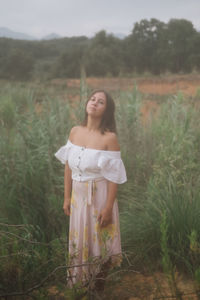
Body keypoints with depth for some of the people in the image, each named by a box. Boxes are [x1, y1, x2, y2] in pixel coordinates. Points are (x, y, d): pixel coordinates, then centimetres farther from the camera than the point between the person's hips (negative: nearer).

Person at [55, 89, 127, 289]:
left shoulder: (109, 138, -16)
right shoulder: (75, 132, -2)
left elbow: (113, 177, -14)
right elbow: (68, 167, 4)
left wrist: (108, 208, -13)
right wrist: (67, 197, 6)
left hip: (100, 196, -4)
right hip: (78, 196, 5)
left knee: (99, 239, 10)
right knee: (80, 239, 17)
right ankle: (81, 282, 40)